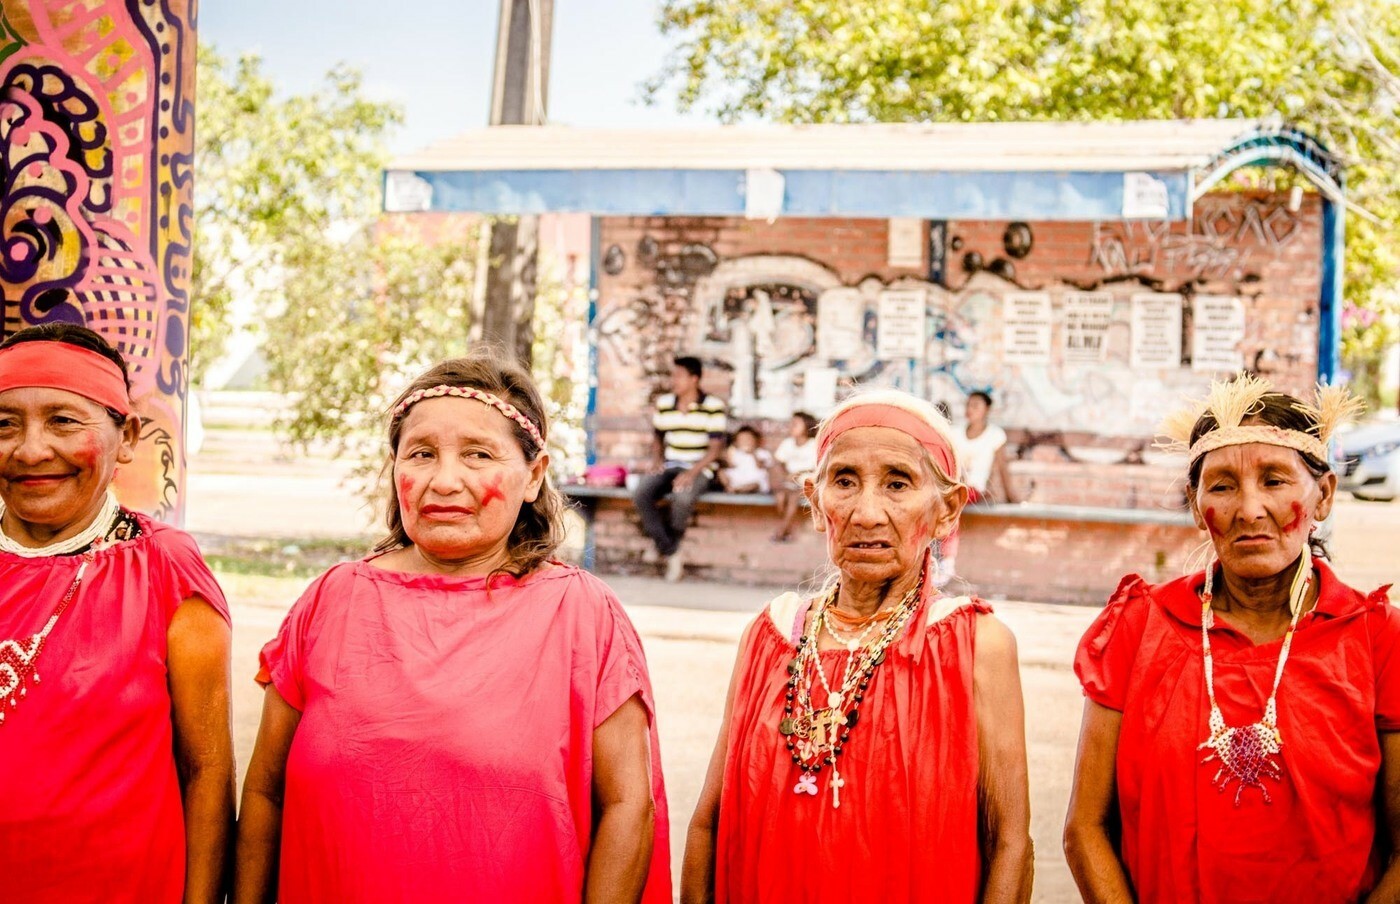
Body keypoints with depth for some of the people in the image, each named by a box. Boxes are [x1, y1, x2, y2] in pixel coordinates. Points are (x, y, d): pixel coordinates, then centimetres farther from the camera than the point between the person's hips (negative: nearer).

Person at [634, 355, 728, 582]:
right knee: (641, 494, -26)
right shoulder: (663, 404, 9)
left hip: (700, 469, -5)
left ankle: (671, 544, -9)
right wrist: (656, 459, 1)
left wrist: (692, 472, -22)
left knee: (682, 496, -38)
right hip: (669, 466, 5)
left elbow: (716, 448, -10)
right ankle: (671, 554, -22)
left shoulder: (713, 407, -6)